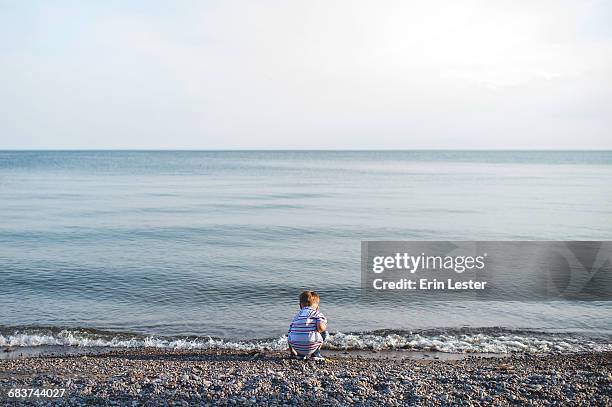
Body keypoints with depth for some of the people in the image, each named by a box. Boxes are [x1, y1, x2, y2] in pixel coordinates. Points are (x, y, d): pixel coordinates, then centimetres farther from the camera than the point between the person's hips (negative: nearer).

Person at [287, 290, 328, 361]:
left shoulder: (296, 316, 22)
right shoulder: (317, 313, 9)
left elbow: (289, 336, 24)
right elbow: (321, 327, -13)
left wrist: (292, 351, 38)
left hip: (296, 347, 4)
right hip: (310, 347, -4)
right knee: (324, 332, 18)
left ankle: (300, 354, 20)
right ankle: (315, 353, 18)